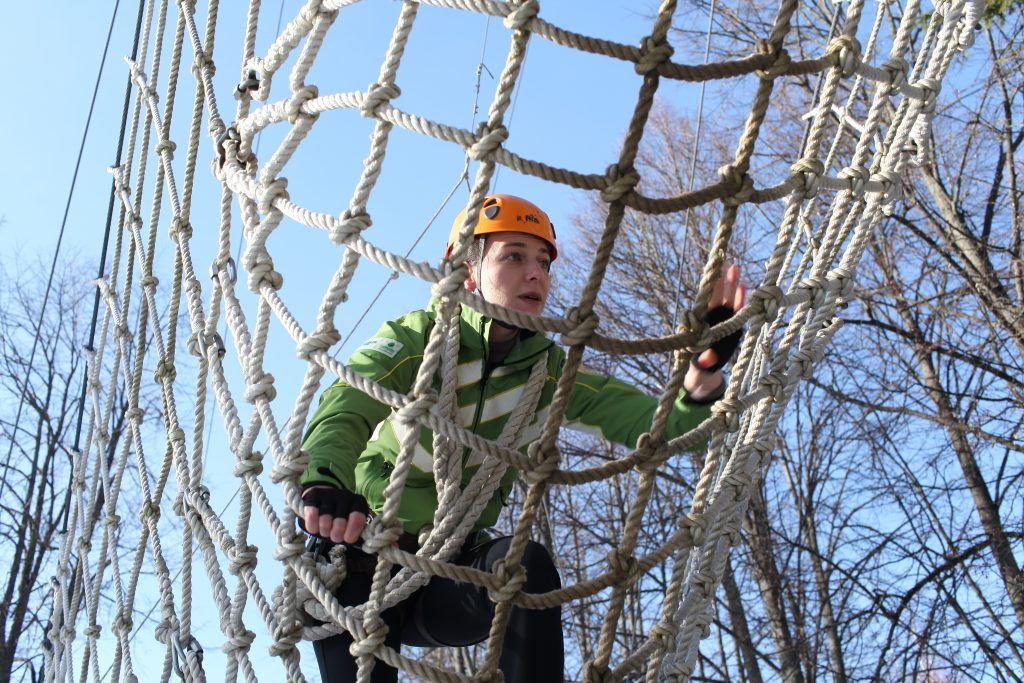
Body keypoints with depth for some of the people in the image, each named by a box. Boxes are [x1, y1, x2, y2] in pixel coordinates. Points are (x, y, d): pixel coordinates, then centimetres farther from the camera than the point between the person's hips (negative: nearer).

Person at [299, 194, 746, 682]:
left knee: (529, 565, -27)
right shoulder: (417, 339, -15)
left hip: (449, 572, 2)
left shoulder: (548, 373, -5)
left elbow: (662, 425, -13)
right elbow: (345, 406, -34)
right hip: (359, 555, -2)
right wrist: (325, 481, -58)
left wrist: (706, 367, -36)